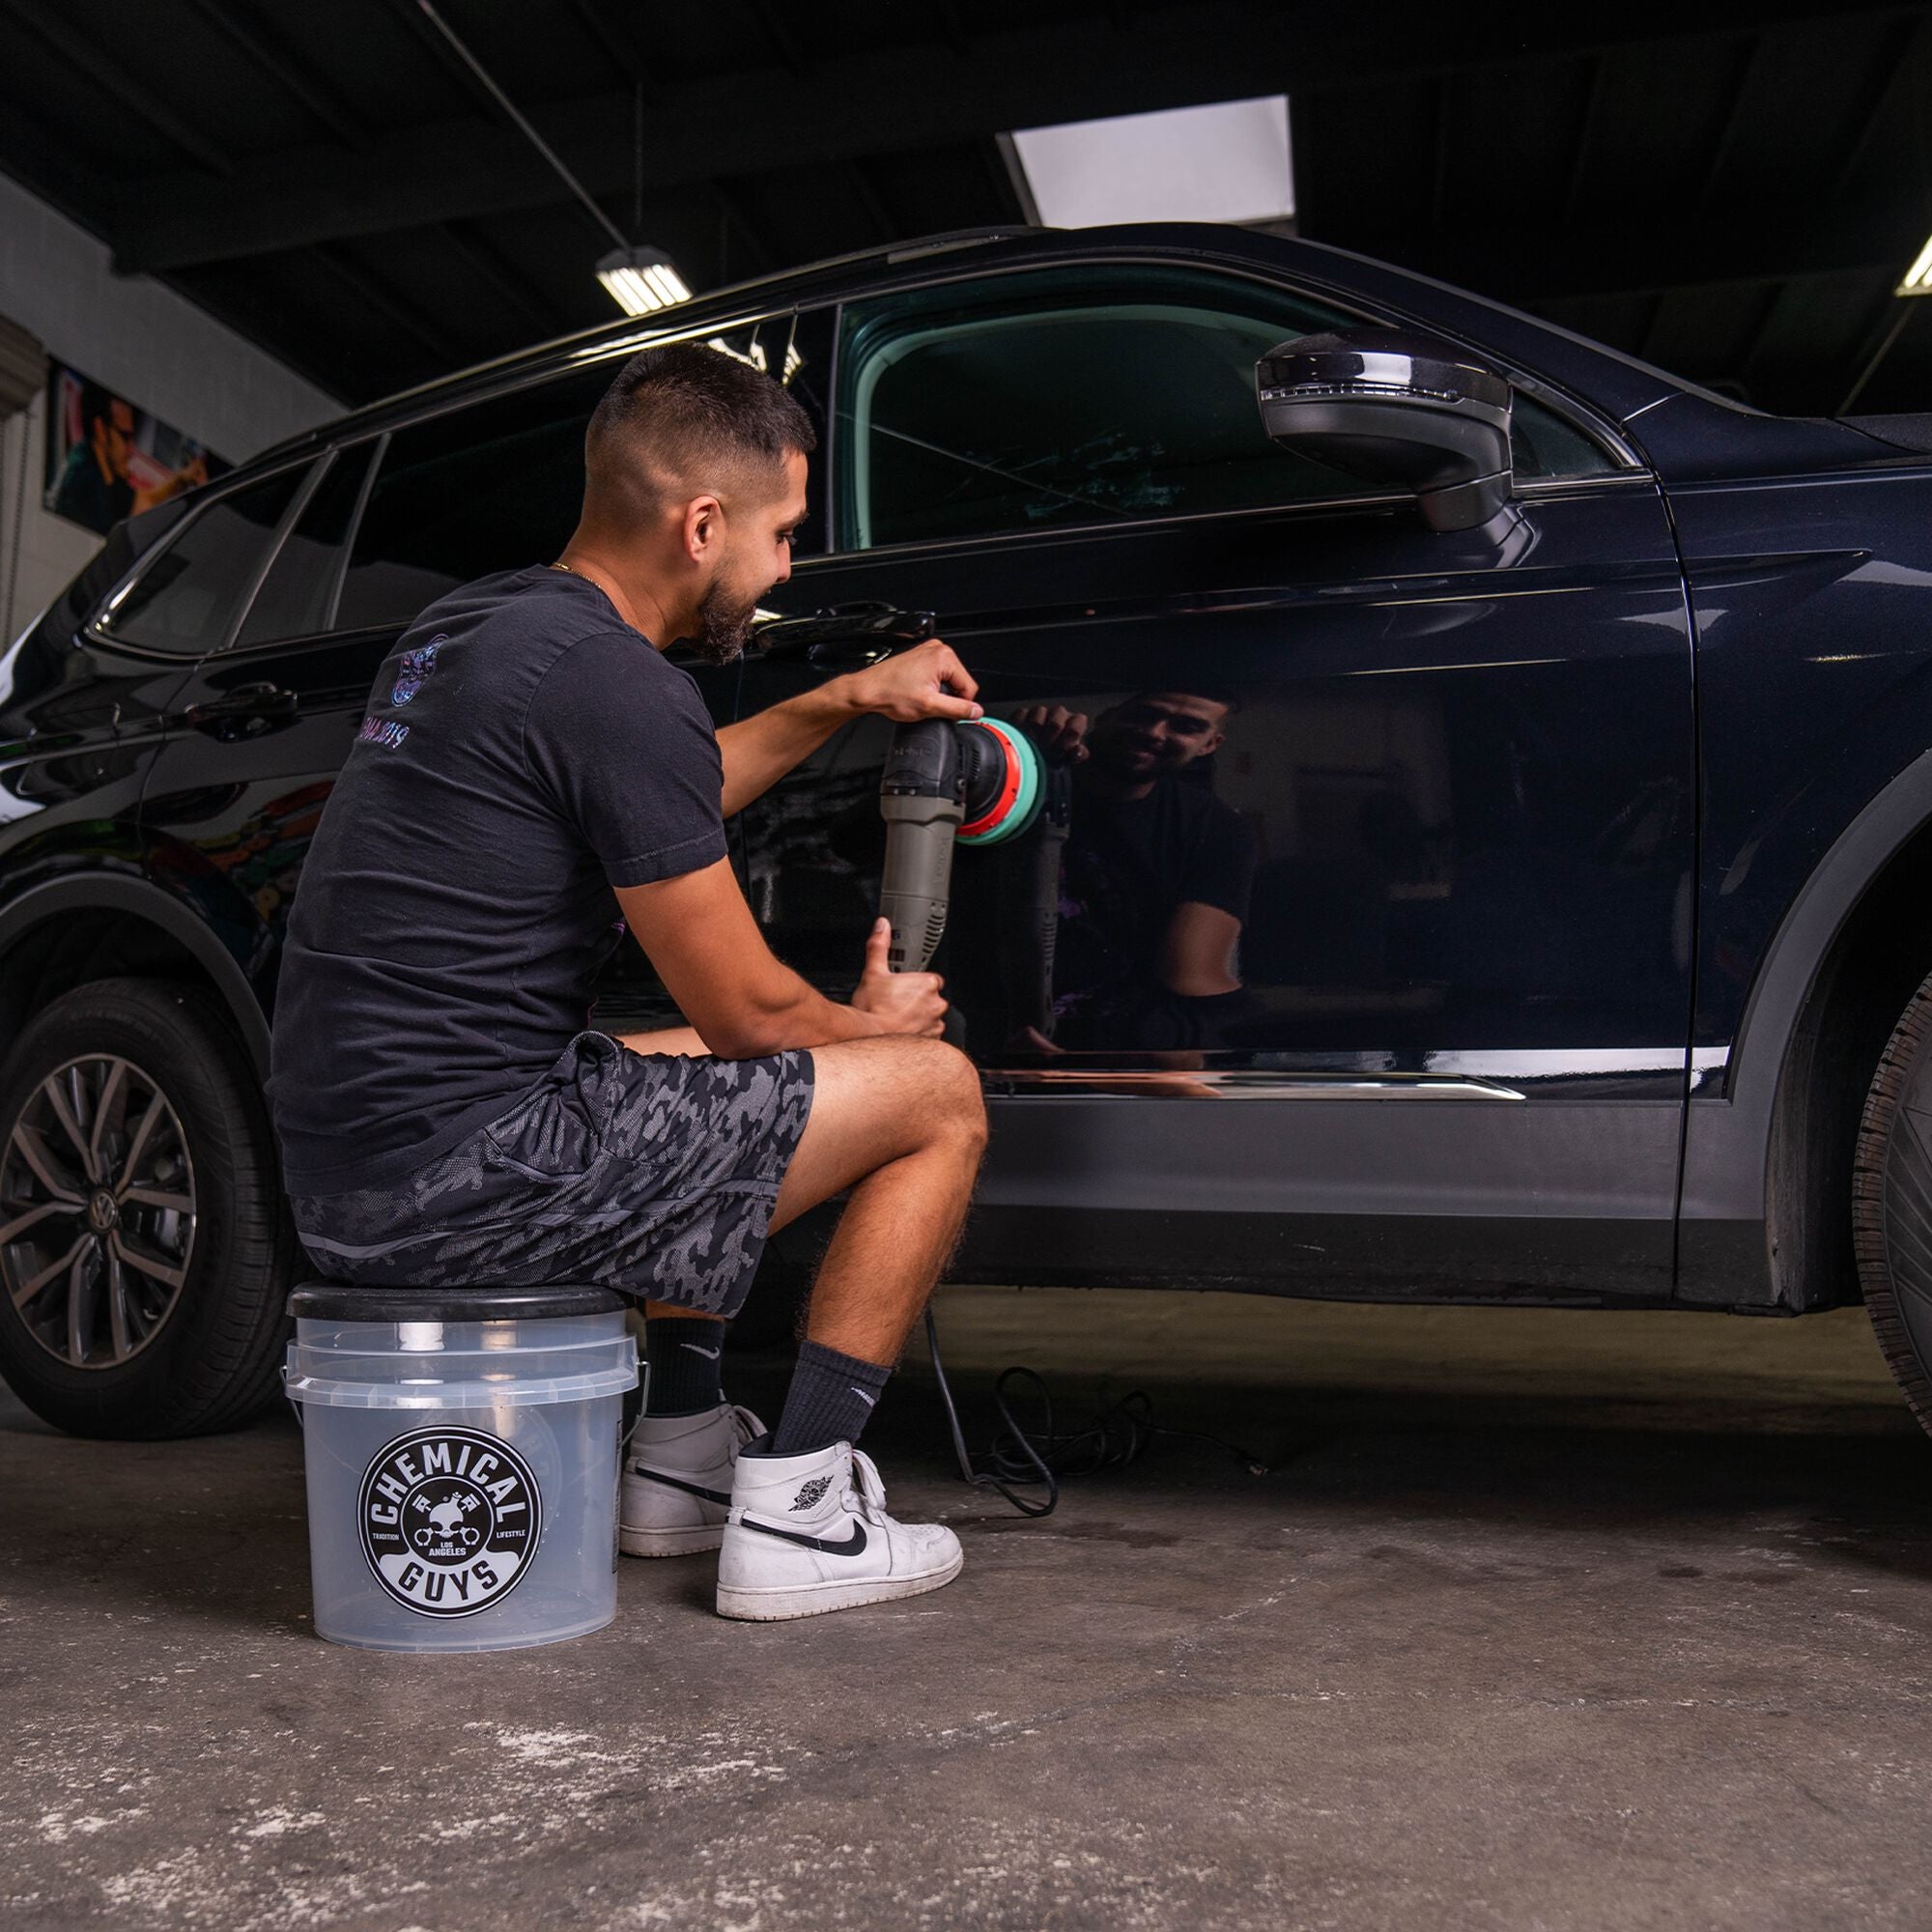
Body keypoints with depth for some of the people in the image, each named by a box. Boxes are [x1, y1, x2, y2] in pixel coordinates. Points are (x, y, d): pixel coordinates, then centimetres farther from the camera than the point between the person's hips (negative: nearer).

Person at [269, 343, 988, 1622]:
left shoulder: (469, 627, 14)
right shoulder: (613, 680, -16)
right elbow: (744, 1008, -10)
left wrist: (847, 702, 26)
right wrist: (874, 1025, 12)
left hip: (338, 1168, 10)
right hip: (463, 1176, -10)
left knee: (713, 1082, 33)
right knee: (937, 1091, -1)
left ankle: (682, 1452, 28)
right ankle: (796, 1509, 4)